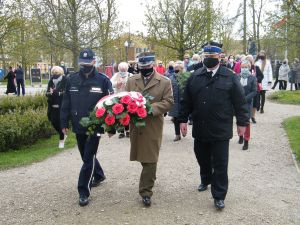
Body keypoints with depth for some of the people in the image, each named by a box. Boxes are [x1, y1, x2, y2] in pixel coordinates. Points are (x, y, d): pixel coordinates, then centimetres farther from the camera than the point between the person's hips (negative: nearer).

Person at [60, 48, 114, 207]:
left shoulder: (103, 80, -8)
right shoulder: (72, 80, 3)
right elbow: (66, 103, 7)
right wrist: (64, 123, 4)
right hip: (78, 126, 5)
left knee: (89, 158, -3)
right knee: (86, 156, 19)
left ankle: (83, 192, 5)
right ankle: (99, 175, 43)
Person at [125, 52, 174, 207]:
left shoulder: (165, 82, -1)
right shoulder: (131, 81, 10)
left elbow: (168, 102, -8)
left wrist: (150, 107, -21)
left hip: (153, 127, -3)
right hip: (135, 126, 4)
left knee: (150, 160, -3)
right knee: (143, 158, 16)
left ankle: (146, 192, 6)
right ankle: (150, 178, 40)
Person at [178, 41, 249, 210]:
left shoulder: (230, 77, -3)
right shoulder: (195, 77, 5)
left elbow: (240, 101, -2)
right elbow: (186, 101, 8)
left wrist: (242, 122, -3)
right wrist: (183, 119, 6)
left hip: (220, 130, -3)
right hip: (200, 129, 4)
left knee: (220, 164, 2)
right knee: (203, 159, 19)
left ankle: (219, 196, 13)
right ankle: (206, 180, 44)